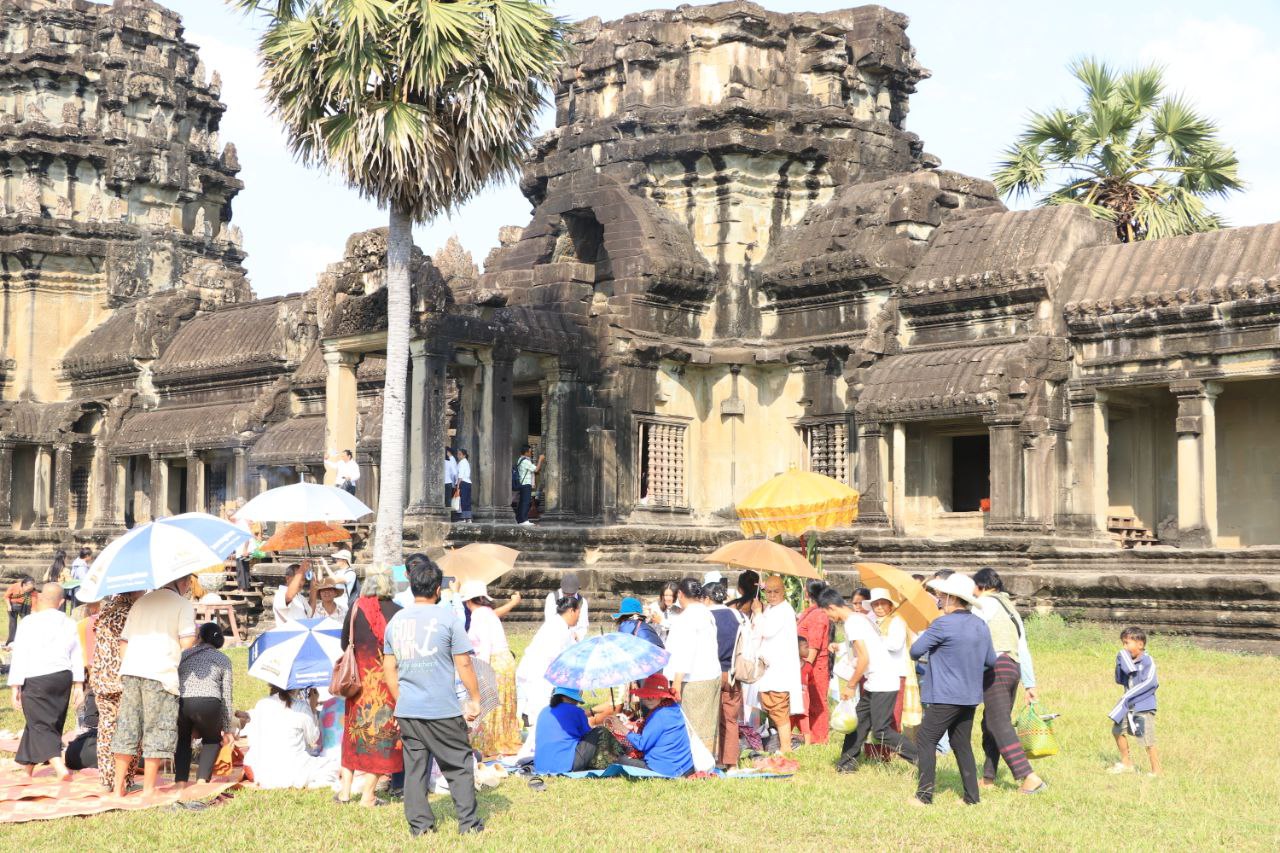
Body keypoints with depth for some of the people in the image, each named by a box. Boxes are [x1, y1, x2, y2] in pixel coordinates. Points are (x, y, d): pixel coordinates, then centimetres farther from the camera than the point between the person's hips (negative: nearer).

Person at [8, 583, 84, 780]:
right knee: (47, 724, 17)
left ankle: (60, 767, -20)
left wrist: (15, 687, -8)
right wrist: (79, 684, 17)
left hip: (36, 681, -5)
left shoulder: (29, 623, -9)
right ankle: (29, 768, 30)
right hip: (63, 678, 5)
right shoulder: (69, 624, 6)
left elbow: (19, 657, -10)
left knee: (41, 726, -3)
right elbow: (77, 657, 11)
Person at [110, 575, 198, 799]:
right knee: (157, 732, 2)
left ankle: (119, 787, 14)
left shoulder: (141, 602, 20)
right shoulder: (183, 605, 2)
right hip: (160, 674, -5)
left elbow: (124, 640, 19)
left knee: (127, 730, 11)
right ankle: (148, 789, 5)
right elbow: (187, 644, -10)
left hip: (130, 671, 5)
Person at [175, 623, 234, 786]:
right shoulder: (223, 659, 23)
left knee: (182, 740, 30)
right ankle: (202, 780, 9)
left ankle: (180, 782, 13)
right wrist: (227, 729, 25)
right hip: (208, 704, -1)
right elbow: (226, 696, 20)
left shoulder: (183, 655, 27)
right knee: (212, 740, 27)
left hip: (180, 702, 1)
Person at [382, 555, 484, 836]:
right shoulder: (447, 617, -8)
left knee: (414, 767, 11)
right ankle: (468, 822, 8)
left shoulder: (395, 620, 6)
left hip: (407, 709, 4)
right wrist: (475, 699, 1)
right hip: (443, 710, -4)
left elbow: (388, 668, 12)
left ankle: (419, 824, 13)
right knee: (459, 765, 7)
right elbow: (463, 664, -8)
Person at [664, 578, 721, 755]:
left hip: (693, 680, -9)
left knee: (693, 727, -8)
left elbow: (685, 650, -20)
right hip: (711, 676, 9)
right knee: (708, 725, 9)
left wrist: (677, 681, -23)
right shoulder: (706, 613, 15)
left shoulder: (688, 616, -12)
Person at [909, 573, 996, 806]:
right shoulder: (981, 625, 7)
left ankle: (924, 795, -4)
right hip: (971, 696, 8)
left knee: (926, 739, -1)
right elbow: (991, 660, 14)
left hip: (946, 696, -8)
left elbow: (915, 651, -11)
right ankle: (971, 796, 14)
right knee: (962, 744, 15)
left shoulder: (943, 624, -16)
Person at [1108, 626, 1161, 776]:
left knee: (1148, 740, -10)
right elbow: (1120, 680, 14)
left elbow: (1150, 682, -25)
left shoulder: (1148, 661, -14)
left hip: (1144, 707, -9)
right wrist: (1119, 664, -2)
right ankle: (1126, 764, 33)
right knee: (1117, 730, 19)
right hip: (1129, 706, 9)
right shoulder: (1127, 660, 7)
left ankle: (1156, 771, -1)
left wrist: (1129, 696, -24)